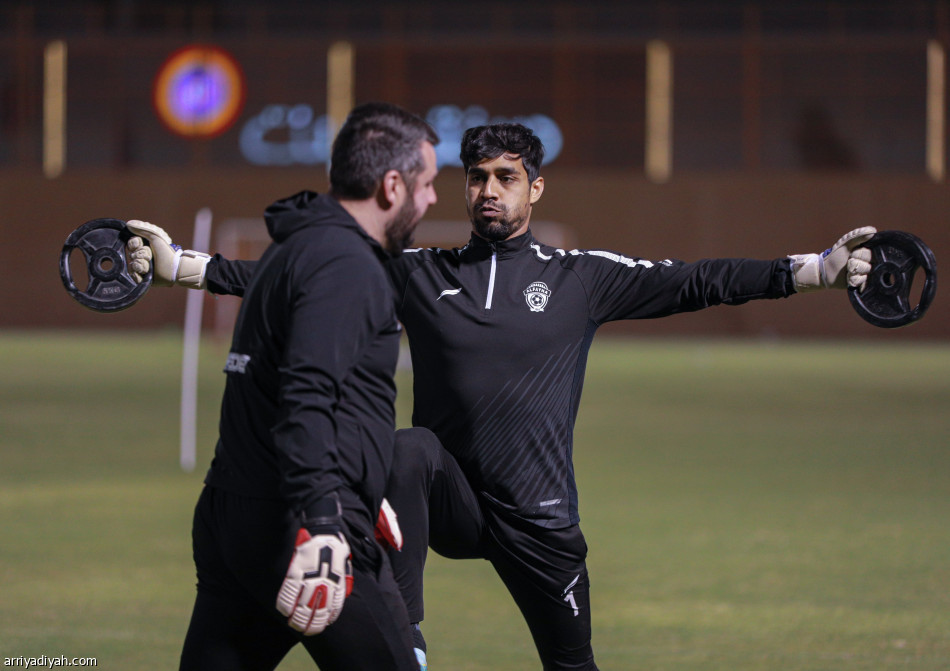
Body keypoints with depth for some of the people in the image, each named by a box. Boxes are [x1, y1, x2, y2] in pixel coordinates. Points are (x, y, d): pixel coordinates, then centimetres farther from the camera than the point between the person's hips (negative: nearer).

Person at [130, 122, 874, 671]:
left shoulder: (583, 277, 5)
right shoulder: (416, 274, 7)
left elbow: (696, 282, 0)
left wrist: (816, 269, -9)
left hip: (539, 519, 0)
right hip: (450, 503, 0)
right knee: (410, 448, -30)